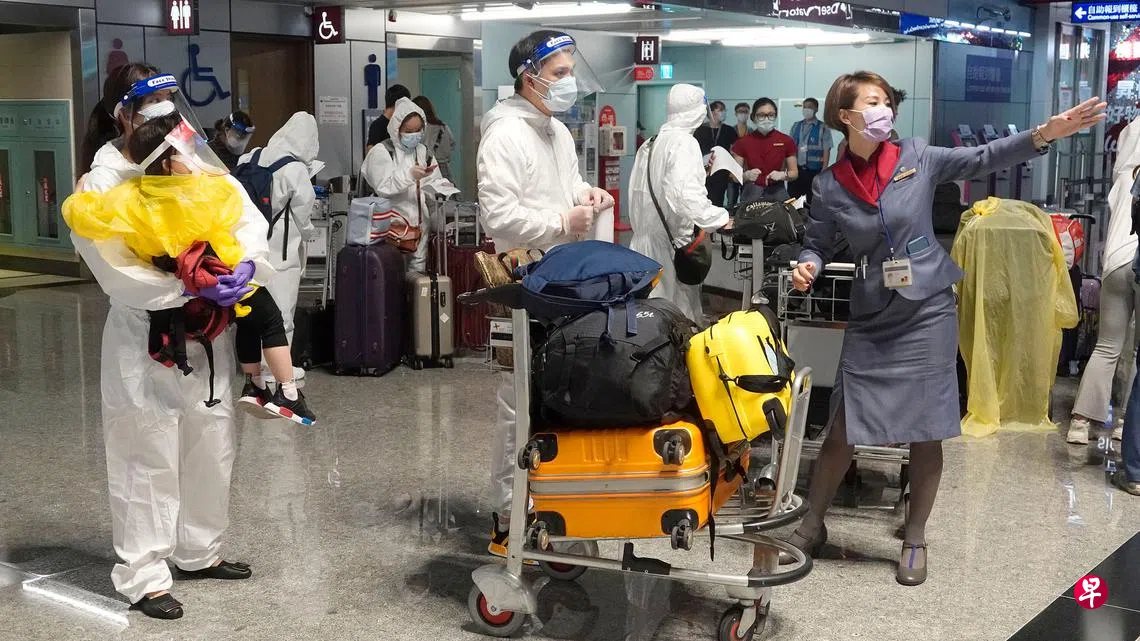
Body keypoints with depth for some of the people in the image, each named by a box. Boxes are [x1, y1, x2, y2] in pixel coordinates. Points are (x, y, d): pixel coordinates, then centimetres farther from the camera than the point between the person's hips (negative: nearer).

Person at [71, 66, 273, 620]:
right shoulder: (102, 185, -8)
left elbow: (246, 217, 1)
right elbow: (118, 271, -18)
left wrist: (247, 266, -19)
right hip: (146, 340, -5)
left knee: (210, 446, 15)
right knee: (149, 458, 1)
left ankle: (199, 552, 33)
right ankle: (143, 575, 13)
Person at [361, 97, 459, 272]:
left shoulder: (424, 152, 16)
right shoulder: (381, 152, -3)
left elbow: (435, 183, 12)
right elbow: (382, 187, -12)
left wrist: (451, 193, -8)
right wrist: (409, 174, -20)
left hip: (420, 225, 5)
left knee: (419, 269, 5)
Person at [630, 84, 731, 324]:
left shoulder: (649, 145, 13)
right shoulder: (683, 142, -12)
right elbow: (686, 196, -25)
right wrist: (722, 219, -21)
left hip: (645, 239, 8)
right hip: (673, 242, -8)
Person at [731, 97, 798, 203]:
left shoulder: (786, 141, 1)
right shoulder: (743, 143, 1)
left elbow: (794, 173, 7)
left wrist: (783, 175, -13)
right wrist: (747, 175, -18)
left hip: (777, 193, 0)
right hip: (751, 194, 0)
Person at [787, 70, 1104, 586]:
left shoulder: (917, 159, -2)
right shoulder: (829, 186, -1)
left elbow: (984, 159, -5)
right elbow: (817, 245, 8)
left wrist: (1044, 134, -17)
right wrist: (807, 268, -14)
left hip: (927, 313, 0)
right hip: (870, 321, 0)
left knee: (926, 432, 4)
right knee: (843, 429, 1)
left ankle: (915, 539, 20)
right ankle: (811, 525, 20)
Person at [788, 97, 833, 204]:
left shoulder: (823, 128, -2)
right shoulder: (796, 126, 11)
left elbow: (826, 151, -6)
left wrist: (823, 172, -13)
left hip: (814, 171, -4)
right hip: (796, 170, 4)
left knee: (812, 202, 2)